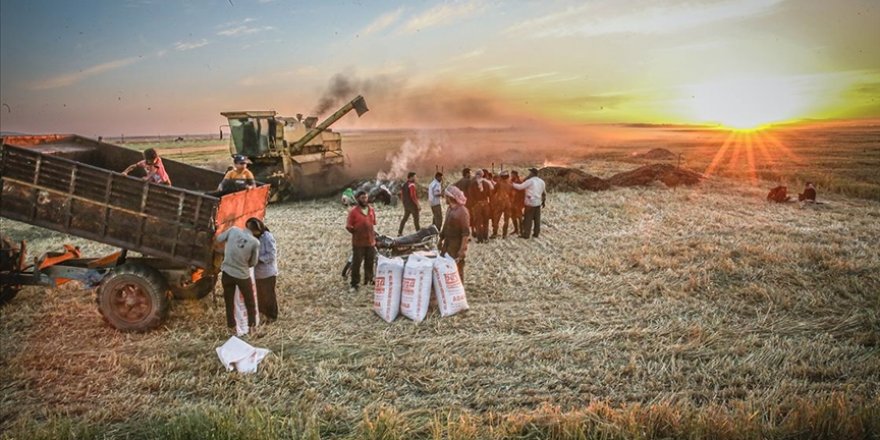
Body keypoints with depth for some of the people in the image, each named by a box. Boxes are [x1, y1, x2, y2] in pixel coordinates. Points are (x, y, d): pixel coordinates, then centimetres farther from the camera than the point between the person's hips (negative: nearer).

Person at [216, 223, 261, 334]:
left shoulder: (233, 230, -9)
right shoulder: (255, 242, -13)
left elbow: (219, 239, 8)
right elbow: (253, 263, -3)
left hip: (227, 272, 3)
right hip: (243, 275, -3)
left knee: (229, 303, 17)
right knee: (250, 303, 16)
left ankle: (231, 327, 25)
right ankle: (252, 327, 21)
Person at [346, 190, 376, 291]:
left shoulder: (371, 209, 4)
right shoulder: (353, 211, -10)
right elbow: (348, 226, -8)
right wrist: (356, 232, -5)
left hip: (370, 241, 5)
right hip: (358, 242, -5)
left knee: (369, 263, 14)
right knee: (356, 263, 0)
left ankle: (368, 281, 29)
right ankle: (354, 284, 9)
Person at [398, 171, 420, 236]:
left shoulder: (404, 185, 11)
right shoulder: (411, 185, -16)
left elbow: (402, 196, 15)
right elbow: (413, 196, -22)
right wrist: (418, 204, -18)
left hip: (406, 205, 8)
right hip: (412, 205, -8)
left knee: (405, 218, 13)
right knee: (416, 218, 0)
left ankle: (400, 232, 13)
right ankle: (418, 232, 4)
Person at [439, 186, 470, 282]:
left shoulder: (462, 211, -21)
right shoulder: (449, 209, 6)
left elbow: (466, 232, -22)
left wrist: (462, 249, -24)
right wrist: (441, 240, 19)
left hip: (457, 244, -8)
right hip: (447, 243, 8)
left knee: (457, 268, 4)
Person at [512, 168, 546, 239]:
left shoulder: (530, 181, -12)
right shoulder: (541, 181, 9)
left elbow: (520, 187, -13)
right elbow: (543, 192, 15)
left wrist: (512, 184, -2)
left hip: (530, 202, -6)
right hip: (538, 202, 6)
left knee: (528, 219, -2)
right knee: (537, 219, 9)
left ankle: (526, 234, -1)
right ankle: (536, 233, 13)